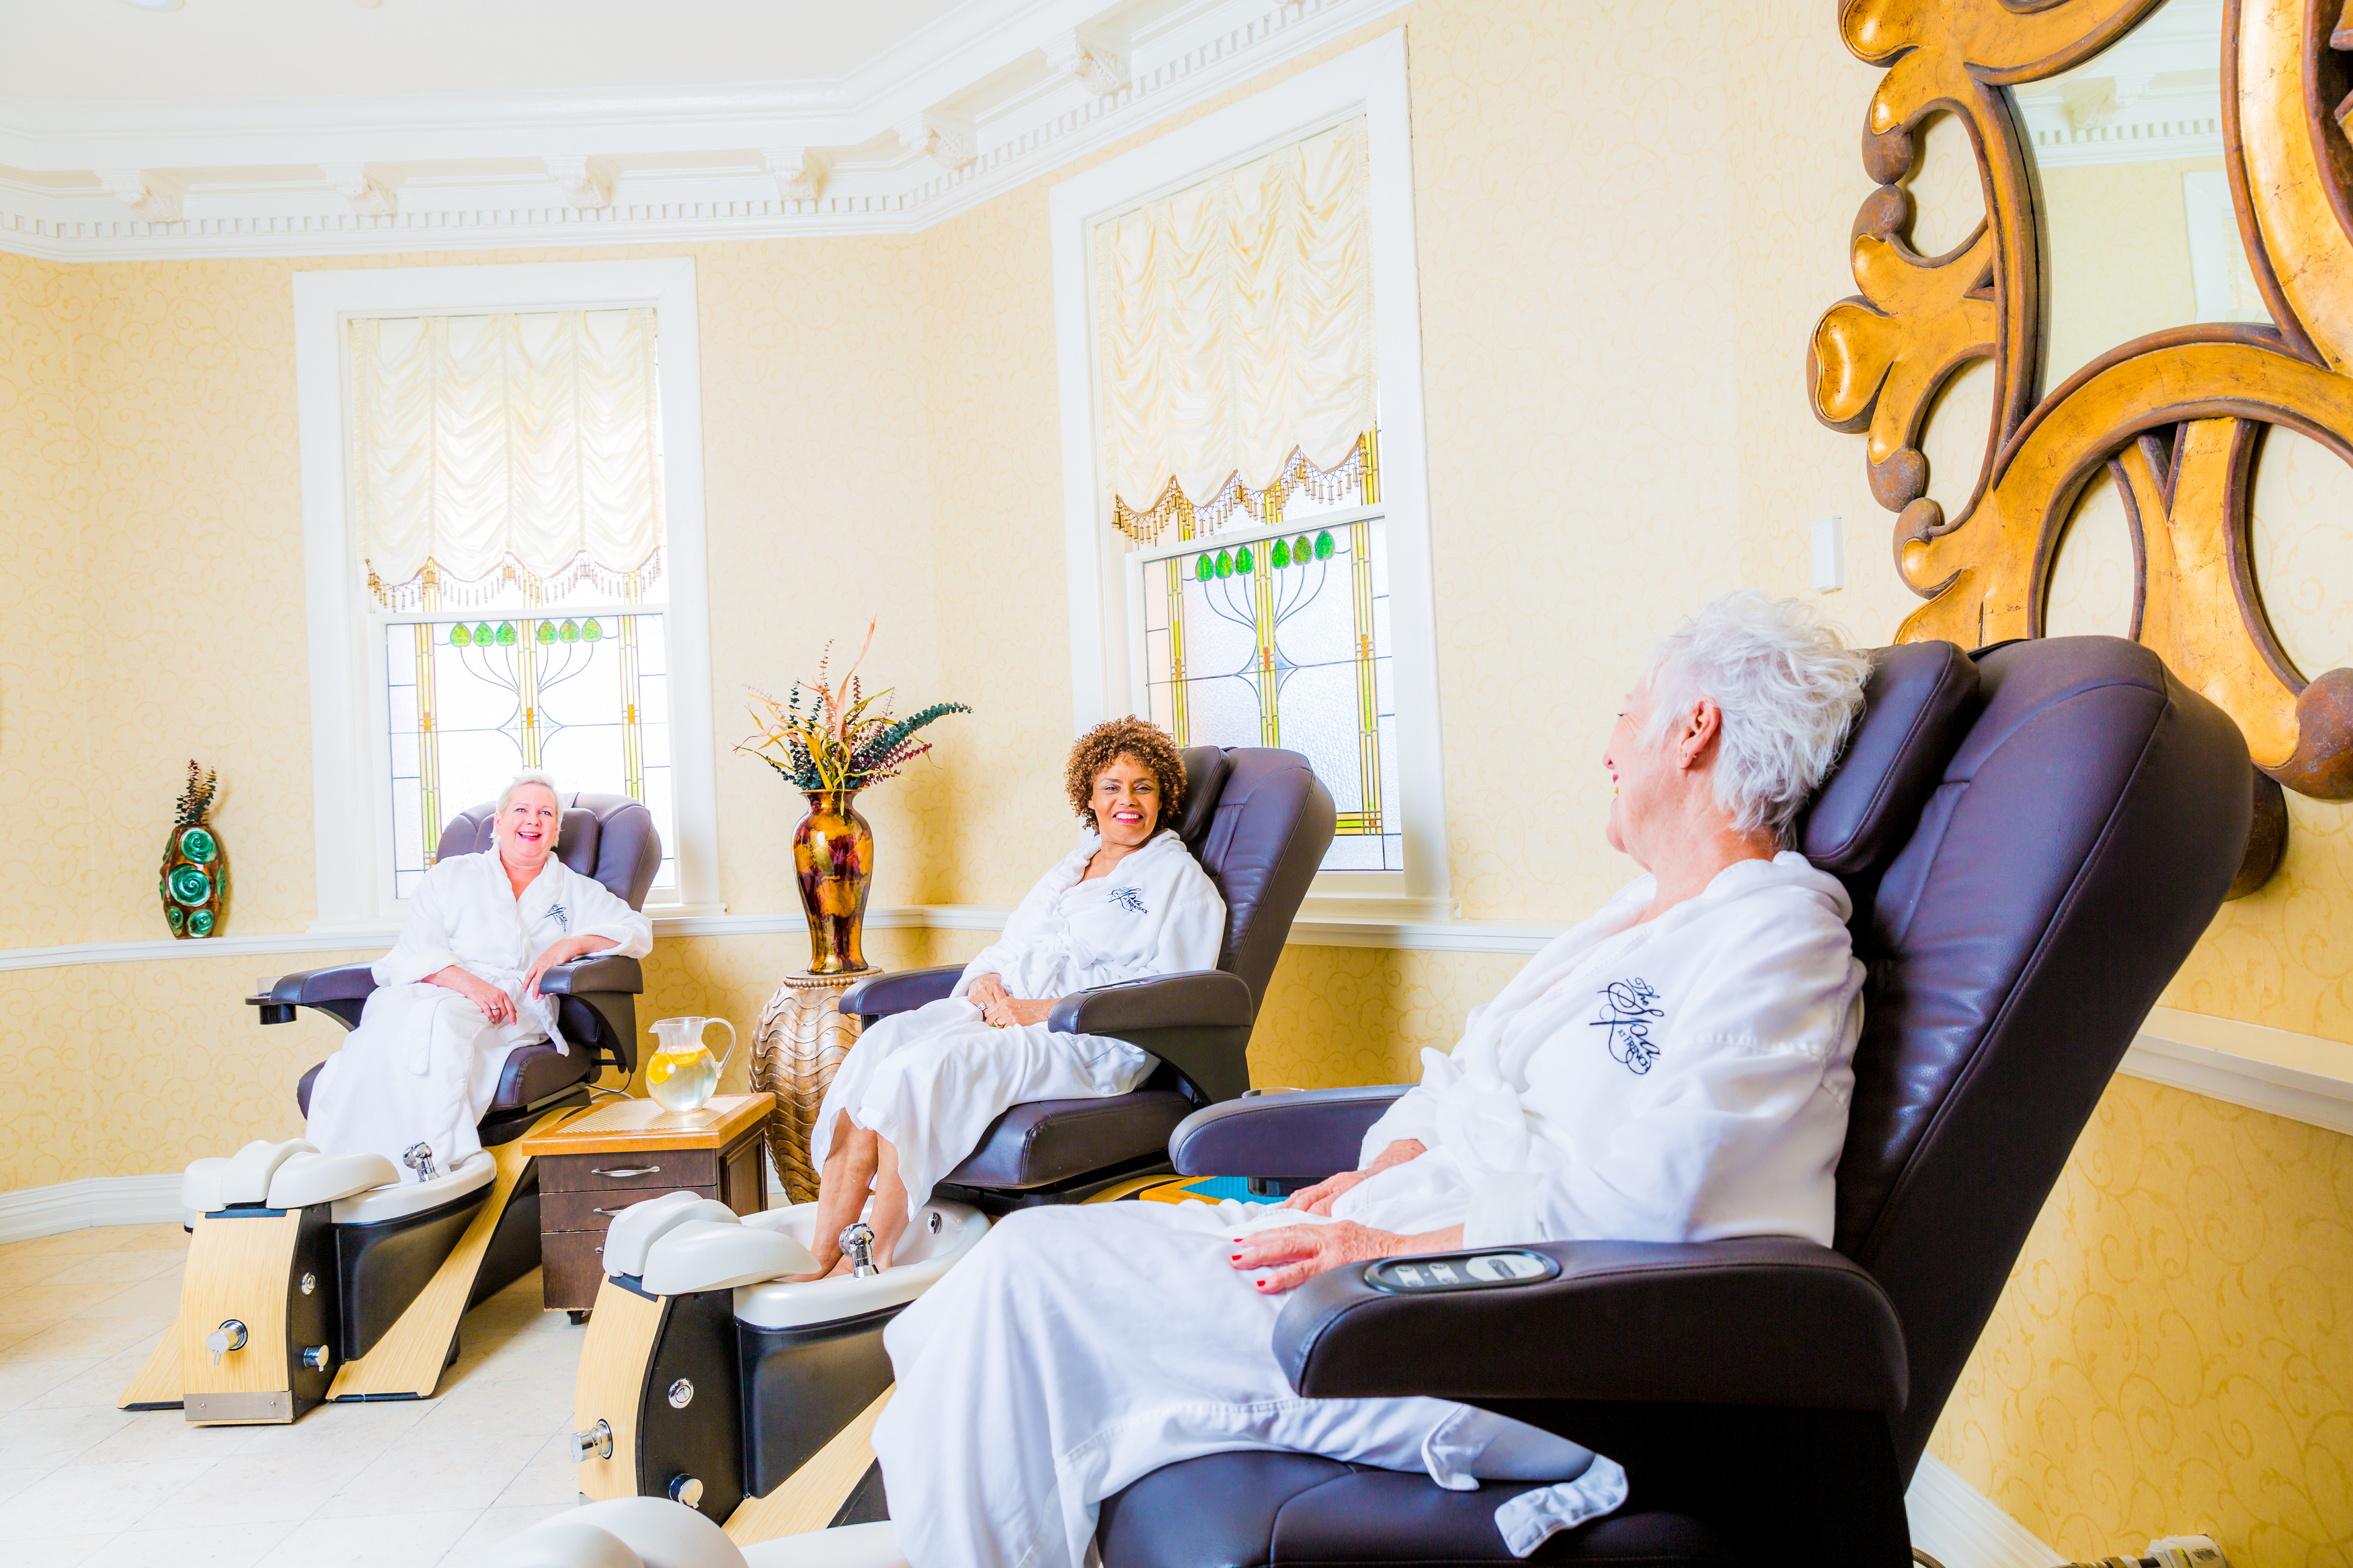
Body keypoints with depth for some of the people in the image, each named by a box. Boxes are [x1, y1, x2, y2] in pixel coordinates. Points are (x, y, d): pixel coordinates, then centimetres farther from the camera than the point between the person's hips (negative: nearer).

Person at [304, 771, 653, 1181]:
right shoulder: (451, 876, 23)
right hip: (432, 990, 1)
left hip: (513, 1010, -1)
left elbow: (638, 931, 14)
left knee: (437, 1018, -36)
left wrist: (571, 944, -4)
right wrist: (466, 981, -13)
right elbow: (415, 950, 8)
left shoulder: (576, 891, 25)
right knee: (394, 1018, -36)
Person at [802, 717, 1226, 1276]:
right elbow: (1005, 950, 26)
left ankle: (873, 1257, -20)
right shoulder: (1069, 867, 27)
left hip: (1090, 1041, -6)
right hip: (1001, 1013, 7)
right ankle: (822, 1255, -23)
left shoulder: (1182, 880, 5)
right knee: (881, 1042, -22)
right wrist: (987, 983, -1)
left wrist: (1042, 1010, -14)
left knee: (927, 1065, -30)